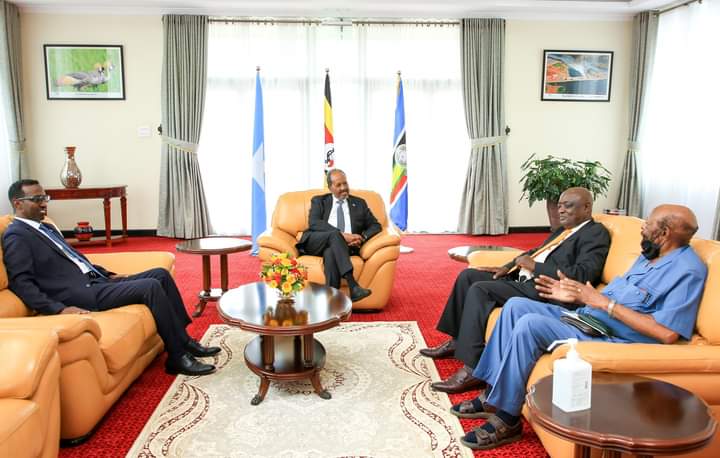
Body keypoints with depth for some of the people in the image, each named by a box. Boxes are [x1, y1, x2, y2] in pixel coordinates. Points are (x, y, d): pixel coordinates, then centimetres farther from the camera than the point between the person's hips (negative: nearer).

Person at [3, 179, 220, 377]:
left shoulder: (46, 228, 22)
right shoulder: (16, 236, -6)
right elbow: (21, 284, -15)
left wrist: (108, 274, 16)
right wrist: (60, 309, -25)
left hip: (95, 281, 10)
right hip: (80, 295, -10)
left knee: (160, 274, 1)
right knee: (150, 286, -22)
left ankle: (184, 341, 1)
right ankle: (178, 357, -15)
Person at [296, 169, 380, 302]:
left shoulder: (359, 203, 23)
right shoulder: (319, 201, 17)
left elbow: (375, 225, 17)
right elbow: (314, 223, -2)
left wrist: (362, 238, -7)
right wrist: (341, 235, -16)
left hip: (344, 245, 1)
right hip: (316, 243, -1)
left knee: (330, 252, -37)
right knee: (335, 235, -36)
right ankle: (353, 286, -48)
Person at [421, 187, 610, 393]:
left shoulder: (596, 232, -7)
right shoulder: (565, 229, 21)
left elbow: (583, 275, -21)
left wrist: (534, 266, -15)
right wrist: (507, 267, 12)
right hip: (521, 278, 10)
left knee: (480, 290, -24)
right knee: (468, 275, 9)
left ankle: (472, 370, -22)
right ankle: (457, 341, 17)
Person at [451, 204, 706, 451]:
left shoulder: (688, 271, -13)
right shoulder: (648, 255, 17)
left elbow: (667, 333, -24)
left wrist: (605, 303, -20)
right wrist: (575, 296, 5)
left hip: (615, 340, -10)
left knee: (530, 324, -27)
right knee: (516, 306, -2)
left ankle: (507, 419, -14)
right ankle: (494, 395, -1)